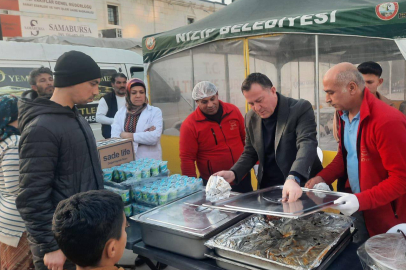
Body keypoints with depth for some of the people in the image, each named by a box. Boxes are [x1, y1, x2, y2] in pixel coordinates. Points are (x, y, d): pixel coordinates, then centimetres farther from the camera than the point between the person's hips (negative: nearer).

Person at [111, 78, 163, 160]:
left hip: (150, 160, -1)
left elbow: (155, 137, -12)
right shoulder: (120, 113, 9)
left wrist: (130, 136, -4)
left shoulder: (155, 111, 1)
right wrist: (144, 135, -13)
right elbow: (114, 137, -4)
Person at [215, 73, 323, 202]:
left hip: (301, 186, -4)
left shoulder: (301, 108, -9)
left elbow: (307, 144, -21)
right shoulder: (251, 118, 5)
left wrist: (293, 178, -38)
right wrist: (233, 173, -5)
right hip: (267, 187, 4)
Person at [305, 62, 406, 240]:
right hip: (355, 204, 7)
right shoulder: (345, 114, 1)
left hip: (385, 216, -7)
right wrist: (322, 177, -2)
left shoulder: (388, 121, -25)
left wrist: (361, 200, -30)